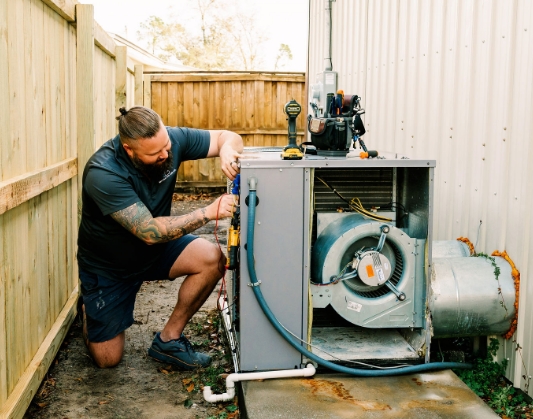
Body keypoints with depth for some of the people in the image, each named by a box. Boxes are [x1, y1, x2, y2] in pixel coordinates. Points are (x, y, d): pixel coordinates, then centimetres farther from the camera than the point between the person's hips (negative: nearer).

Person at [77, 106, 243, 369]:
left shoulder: (171, 139, -20)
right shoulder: (103, 174, -34)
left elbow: (228, 137, -10)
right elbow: (149, 232, -36)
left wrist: (227, 149, -35)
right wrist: (209, 212, -39)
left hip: (157, 249, 4)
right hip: (108, 265, -4)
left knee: (212, 259, -25)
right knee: (107, 358, -1)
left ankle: (168, 340, -6)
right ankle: (91, 310, 33)